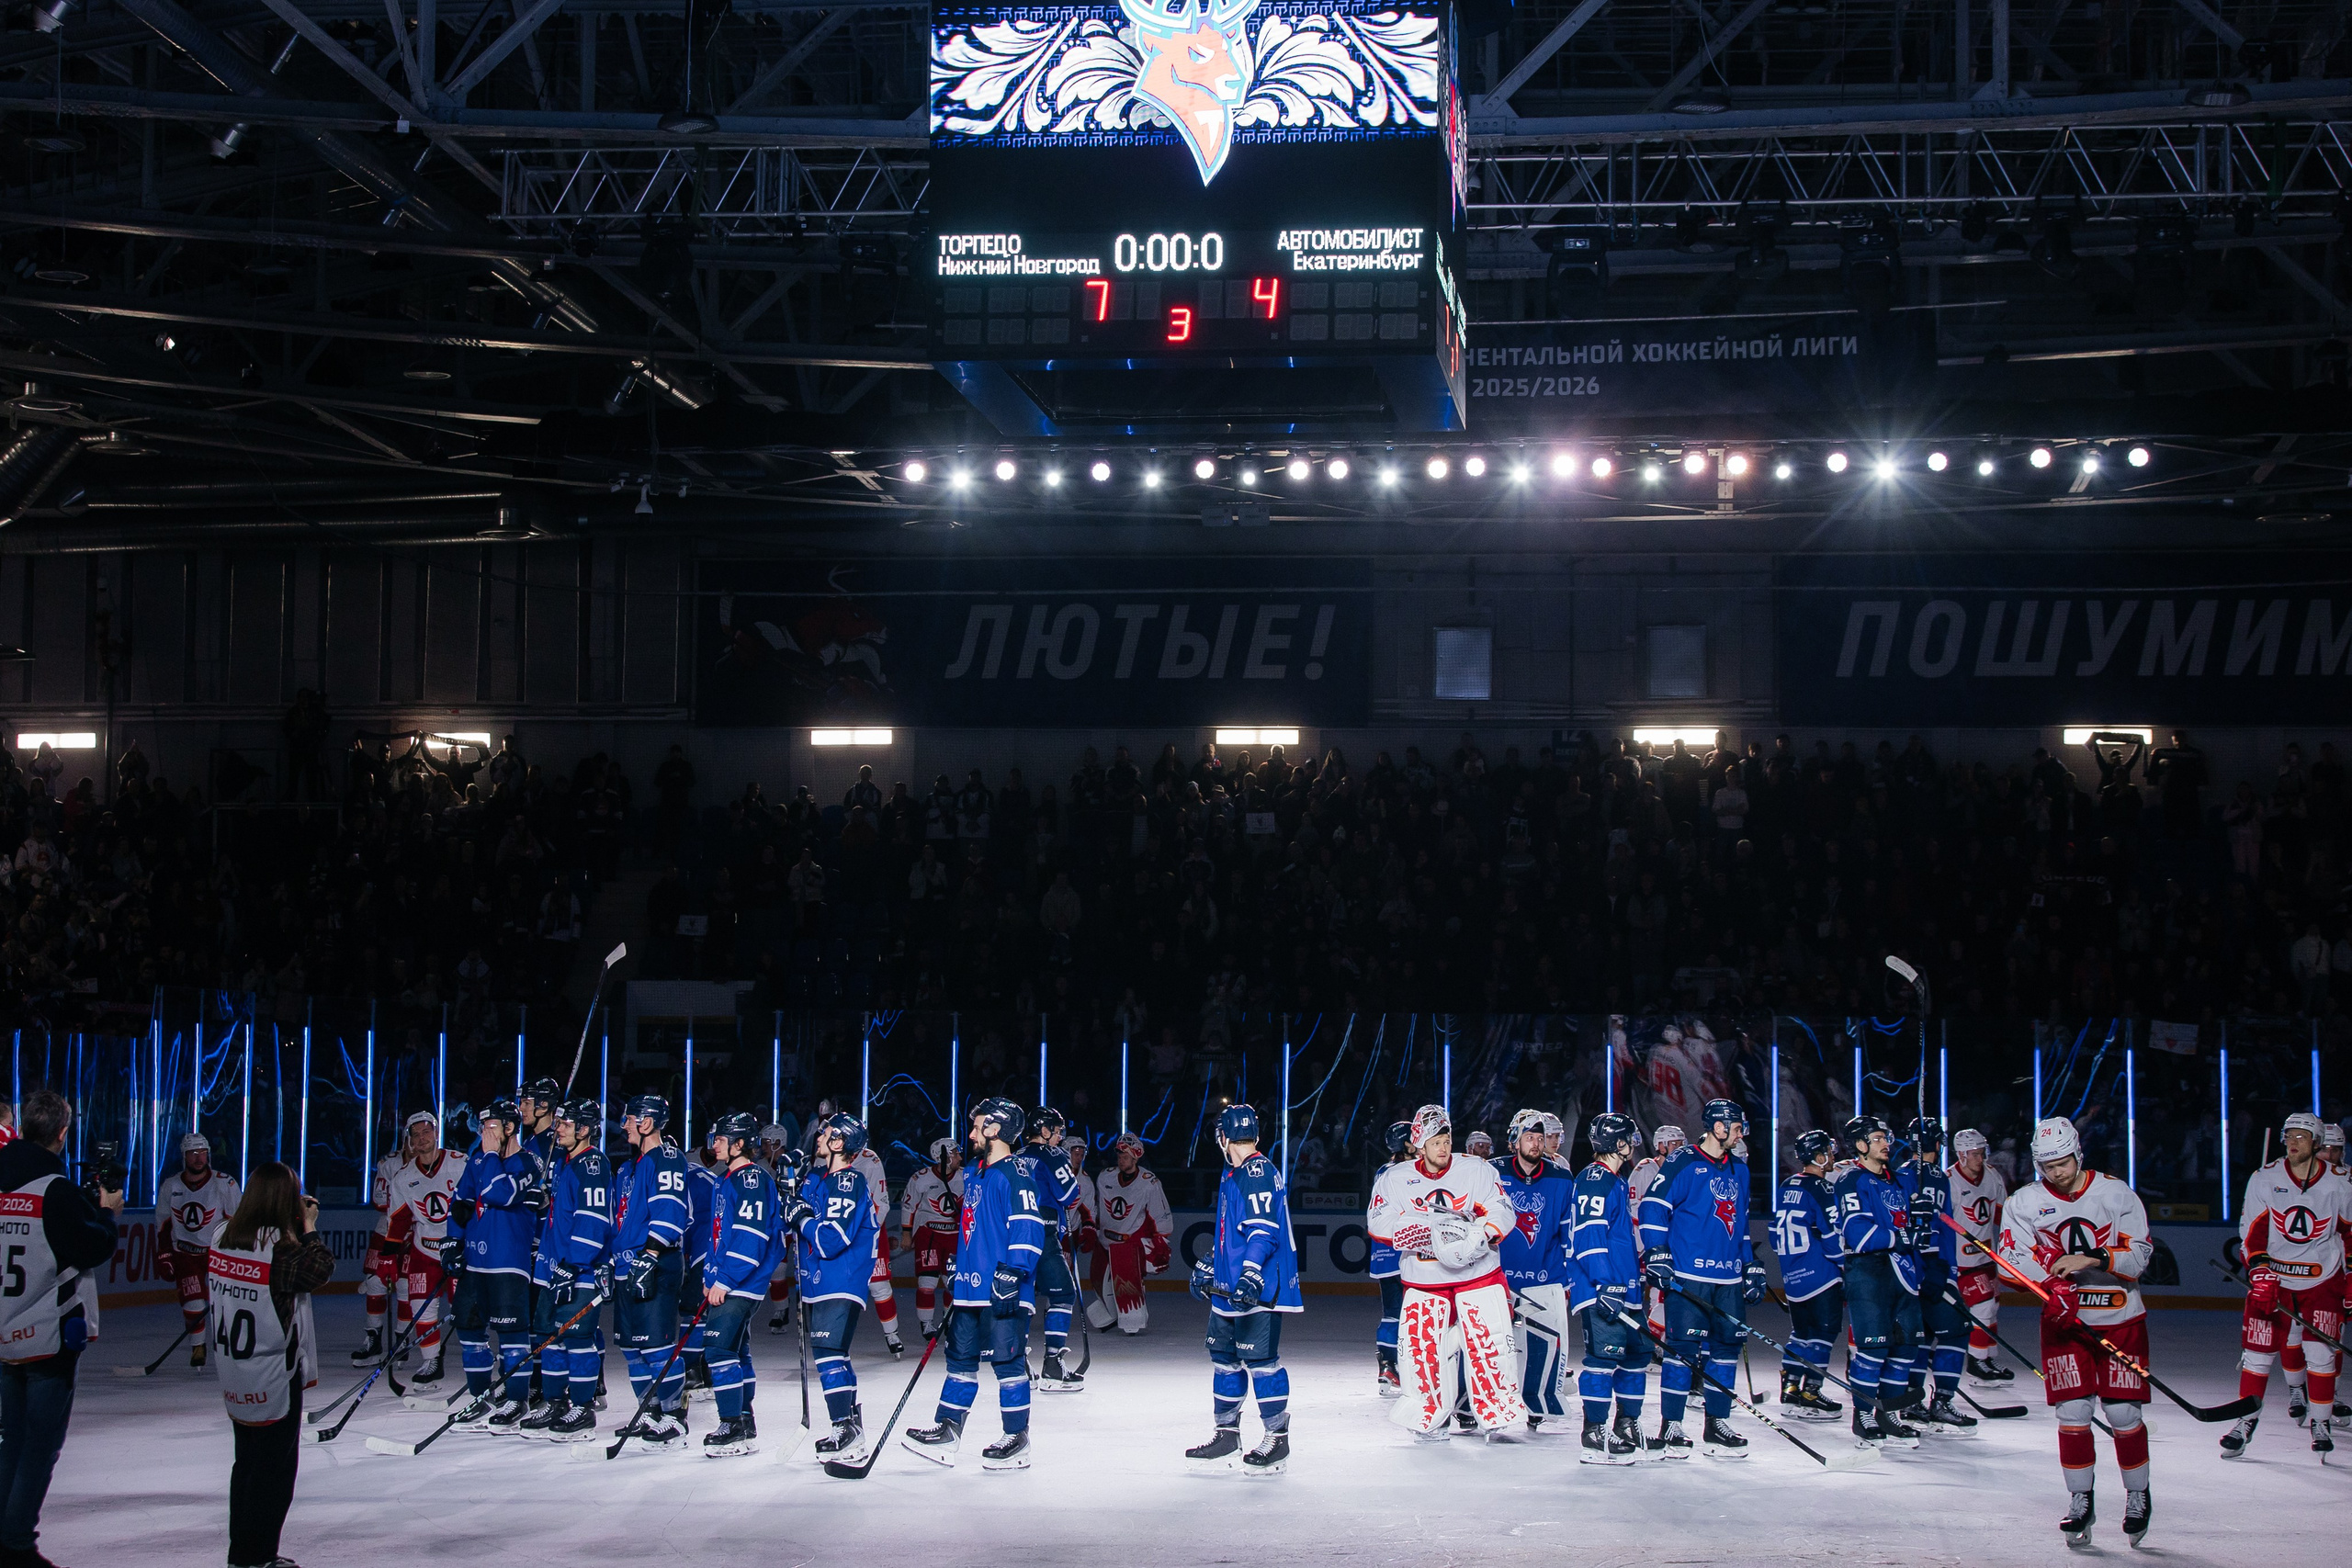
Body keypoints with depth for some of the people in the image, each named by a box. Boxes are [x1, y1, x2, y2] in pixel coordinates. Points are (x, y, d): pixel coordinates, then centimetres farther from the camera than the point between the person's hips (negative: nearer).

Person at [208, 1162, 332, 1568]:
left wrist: (298, 1227, 5)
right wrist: (308, 1226, -7)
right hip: (274, 1374, -7)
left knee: (249, 1461, 18)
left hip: (233, 1374, 7)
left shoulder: (224, 1235, 2)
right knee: (276, 1465, 3)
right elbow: (320, 1269, -15)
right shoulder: (281, 1246, -20)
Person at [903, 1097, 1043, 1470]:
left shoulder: (1013, 1175, -12)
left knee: (1008, 1361, -3)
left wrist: (1010, 1275, -23)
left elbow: (1028, 1229, -20)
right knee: (961, 1356, 12)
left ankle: (1017, 1439, 5)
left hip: (1003, 1295, -9)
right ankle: (946, 1430, 18)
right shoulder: (973, 1174, 18)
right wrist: (955, 1269, 27)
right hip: (971, 1287, 9)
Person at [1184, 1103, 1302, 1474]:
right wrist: (1208, 1263, 34)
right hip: (1229, 1287, 10)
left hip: (1257, 1290, -10)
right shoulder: (1233, 1175, 18)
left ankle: (1277, 1439, 1)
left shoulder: (1257, 1173, -15)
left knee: (1260, 1360, -7)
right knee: (1225, 1357, 13)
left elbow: (1263, 1229, -24)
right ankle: (1226, 1435, 21)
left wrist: (1251, 1272, -31)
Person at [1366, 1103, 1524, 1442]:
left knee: (1491, 1344, -8)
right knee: (1419, 1346, -4)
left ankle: (1500, 1418, 2)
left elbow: (1502, 1212, -7)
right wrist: (1431, 1226, -23)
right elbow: (1378, 1223, -10)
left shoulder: (1477, 1171, -1)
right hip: (1423, 1282, 1)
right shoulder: (1394, 1179, 0)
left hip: (1478, 1274, -1)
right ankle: (1429, 1418, 13)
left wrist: (1485, 1234, -29)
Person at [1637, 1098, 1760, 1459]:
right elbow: (1653, 1206, -9)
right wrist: (1657, 1255, -15)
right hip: (1688, 1276, -7)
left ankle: (1717, 1426, 16)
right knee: (1683, 1348, -7)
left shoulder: (1738, 1169, 18)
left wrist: (1751, 1266, 22)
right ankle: (1670, 1428, 0)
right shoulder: (1683, 1164, -6)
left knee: (1726, 1348, 7)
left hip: (1729, 1277, 7)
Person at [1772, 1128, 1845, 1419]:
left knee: (1801, 1329, 18)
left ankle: (1790, 1388, 18)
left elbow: (1777, 1230, 18)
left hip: (1792, 1274, 8)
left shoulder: (1786, 1186, 12)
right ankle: (1809, 1395, -5)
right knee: (1825, 1328, -3)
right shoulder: (1819, 1188, -13)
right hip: (1819, 1274, -8)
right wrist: (1846, 1263, -4)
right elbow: (1832, 1233, -15)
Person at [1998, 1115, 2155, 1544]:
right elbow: (2016, 1259, -8)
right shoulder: (2024, 1202, -1)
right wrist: (2053, 1287, -25)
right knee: (2073, 1411, -4)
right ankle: (2080, 1500, 9)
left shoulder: (2117, 1194, -3)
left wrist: (2095, 1260, -25)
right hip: (2063, 1318, 1)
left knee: (2122, 1412, -2)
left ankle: (2138, 1496, 17)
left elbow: (2140, 1253, -8)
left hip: (2120, 1318, -1)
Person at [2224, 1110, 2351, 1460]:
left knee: (2320, 1352, -2)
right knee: (2258, 1350, -2)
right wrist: (2259, 1273, -19)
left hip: (2322, 1279, 0)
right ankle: (2246, 1421, 8)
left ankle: (2321, 1422, 15)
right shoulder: (2264, 1179, -6)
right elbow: (2252, 1231, -6)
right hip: (2273, 1276, 0)